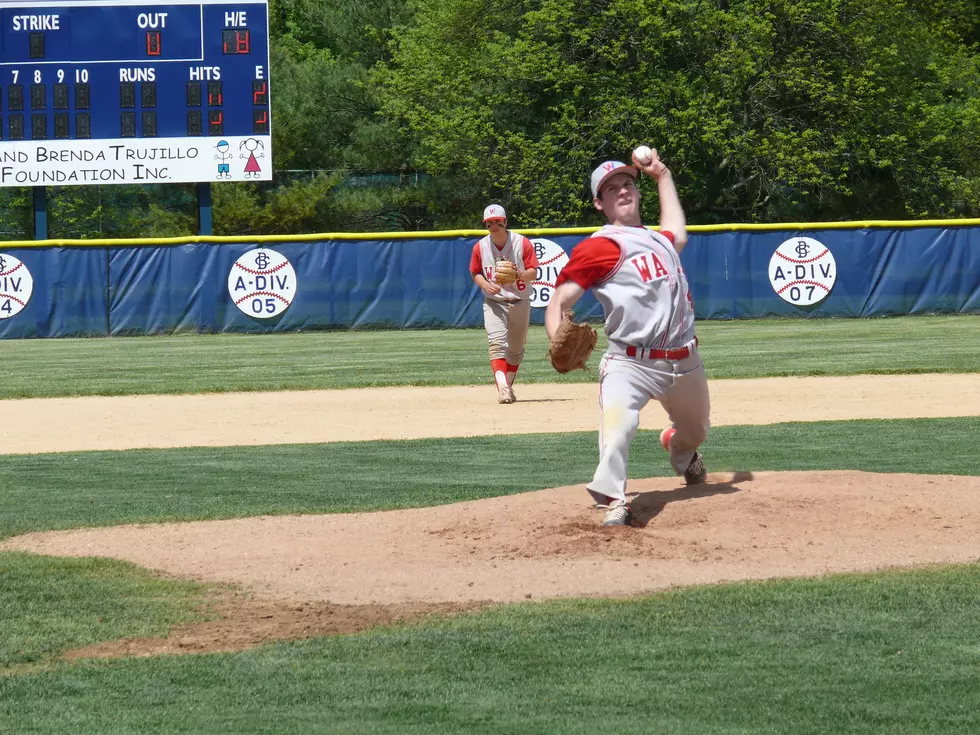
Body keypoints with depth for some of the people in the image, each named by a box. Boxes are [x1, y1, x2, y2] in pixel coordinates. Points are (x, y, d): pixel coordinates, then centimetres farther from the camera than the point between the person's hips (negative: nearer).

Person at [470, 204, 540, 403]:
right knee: (497, 343, -20)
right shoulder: (480, 247, -3)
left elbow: (533, 271, -8)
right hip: (494, 302, -1)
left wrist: (522, 274, -31)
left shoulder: (522, 243, -9)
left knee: (516, 348, 12)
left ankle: (508, 386, 31)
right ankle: (502, 387, -31)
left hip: (520, 302, 1)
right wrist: (485, 284, -13)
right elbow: (475, 273, 8)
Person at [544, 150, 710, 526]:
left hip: (684, 363, 7)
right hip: (630, 364, -7)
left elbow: (677, 233, 44)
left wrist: (662, 175, 45)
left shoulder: (657, 239, 17)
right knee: (618, 424, -36)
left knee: (695, 431, 26)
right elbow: (558, 301, -14)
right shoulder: (599, 247, -7)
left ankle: (680, 451, 61)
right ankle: (612, 500, -31)